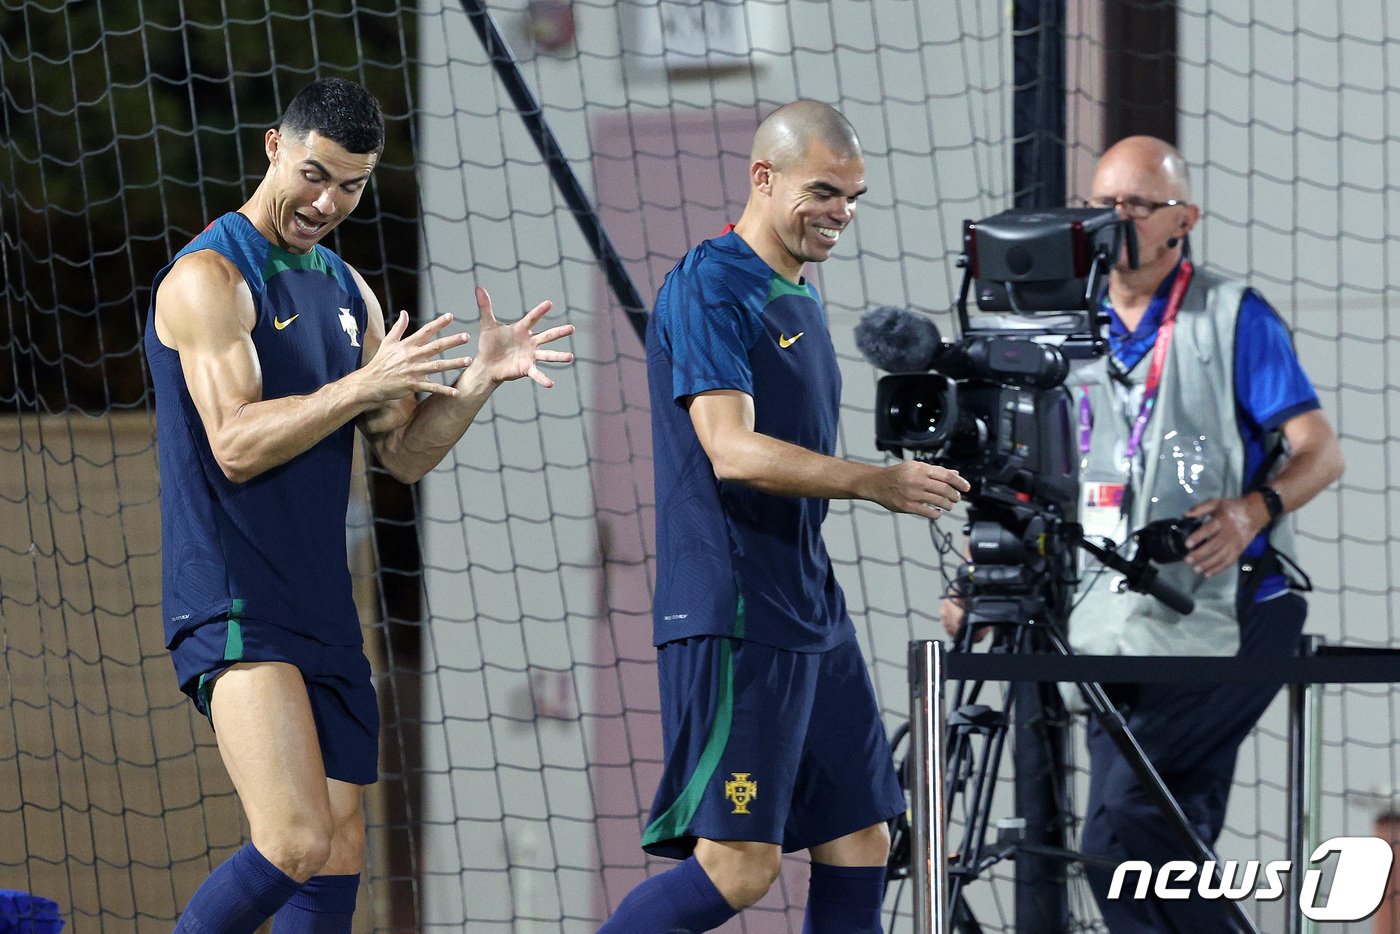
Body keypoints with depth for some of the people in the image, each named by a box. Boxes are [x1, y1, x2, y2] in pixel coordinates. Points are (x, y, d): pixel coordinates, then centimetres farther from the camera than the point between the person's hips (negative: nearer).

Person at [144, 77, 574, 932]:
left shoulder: (348, 293, 17)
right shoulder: (210, 278, -9)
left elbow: (407, 454, 16)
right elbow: (236, 445, -18)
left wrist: (481, 378, 0)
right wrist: (365, 384, -22)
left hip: (323, 607, 8)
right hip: (234, 604, -8)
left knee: (339, 860, 5)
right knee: (297, 846, -20)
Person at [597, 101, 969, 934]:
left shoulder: (800, 294, 17)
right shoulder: (708, 289, -11)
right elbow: (733, 451, -23)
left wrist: (913, 481, 17)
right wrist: (874, 481, -30)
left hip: (811, 609, 10)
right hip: (732, 615, -10)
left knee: (860, 842, 7)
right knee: (739, 865, -13)